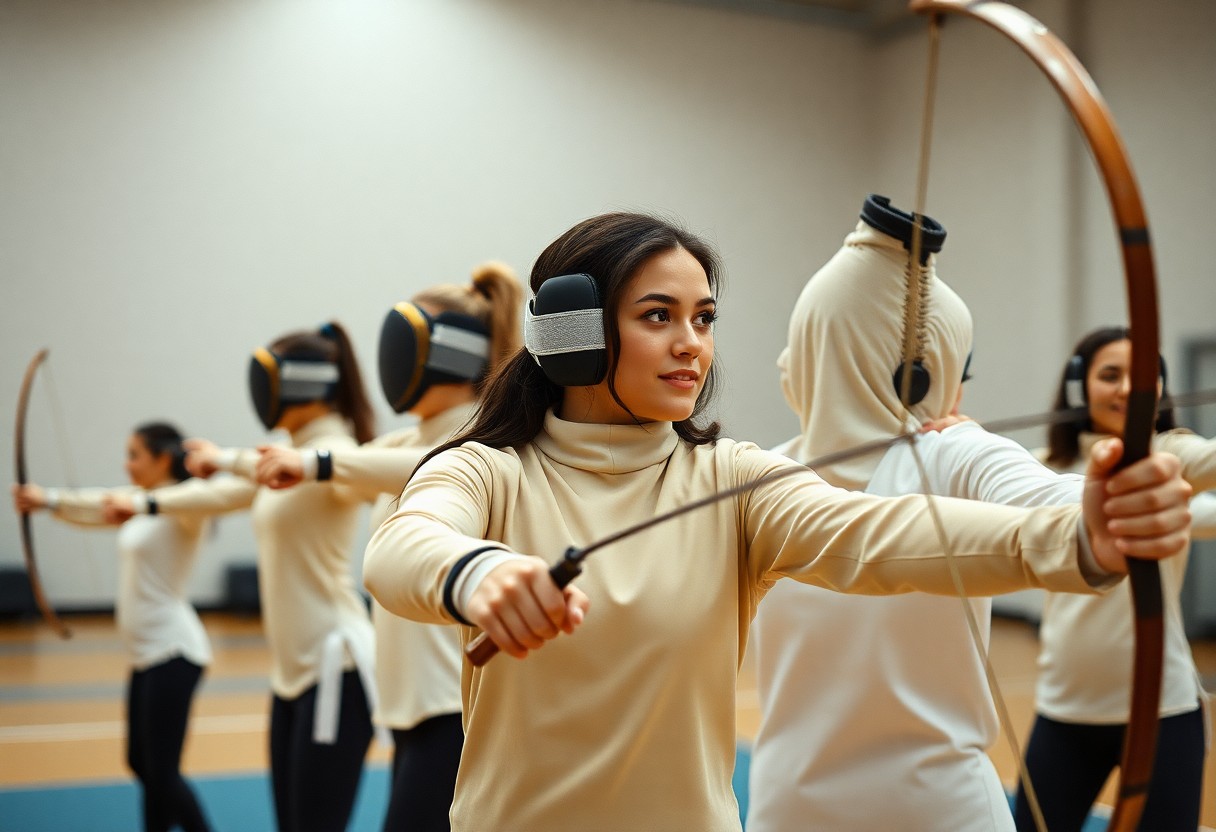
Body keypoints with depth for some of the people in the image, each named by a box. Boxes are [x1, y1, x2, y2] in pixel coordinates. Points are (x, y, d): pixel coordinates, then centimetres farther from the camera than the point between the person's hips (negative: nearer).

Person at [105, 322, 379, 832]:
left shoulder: (336, 450, -13)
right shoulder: (294, 451, 18)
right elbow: (223, 495, 30)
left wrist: (228, 458, -32)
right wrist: (145, 504, 35)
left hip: (335, 663, -10)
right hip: (293, 663, 10)